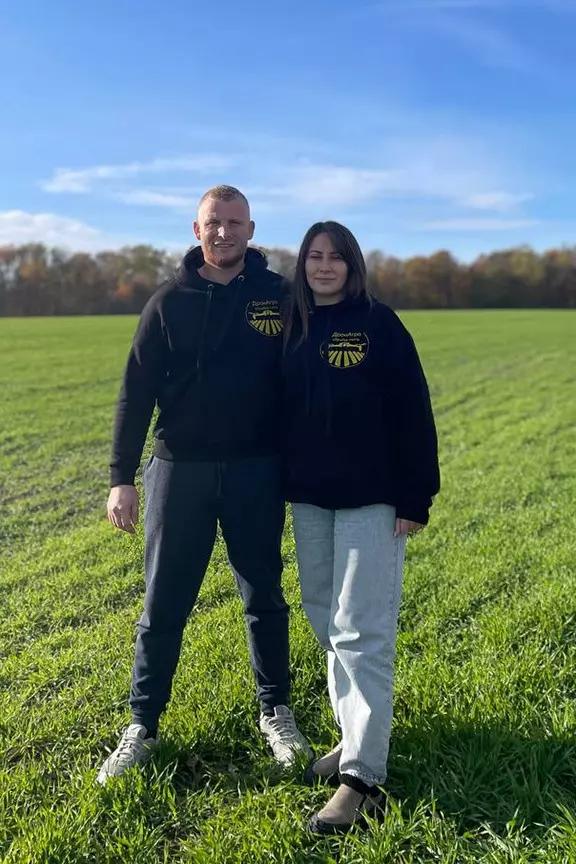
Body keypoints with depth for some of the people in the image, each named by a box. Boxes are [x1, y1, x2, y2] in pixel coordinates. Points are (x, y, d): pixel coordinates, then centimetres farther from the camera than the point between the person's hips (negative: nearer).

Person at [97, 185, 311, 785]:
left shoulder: (279, 297, 1)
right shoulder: (169, 302, 1)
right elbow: (136, 392, 0)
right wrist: (122, 477, -6)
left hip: (257, 471, 0)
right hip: (180, 469, 0)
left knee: (264, 598, 12)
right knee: (162, 605, 6)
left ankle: (276, 713, 29)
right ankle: (142, 726, 22)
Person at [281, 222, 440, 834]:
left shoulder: (380, 324, -6)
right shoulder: (292, 328, 8)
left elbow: (411, 412, -8)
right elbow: (279, 409, 12)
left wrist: (415, 498, -12)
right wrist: (283, 483, 8)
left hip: (371, 498, -5)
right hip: (309, 497, 6)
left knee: (361, 630, -6)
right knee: (327, 621, 13)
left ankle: (363, 776, -1)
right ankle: (355, 734, 28)